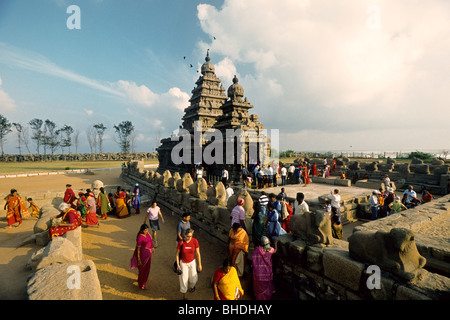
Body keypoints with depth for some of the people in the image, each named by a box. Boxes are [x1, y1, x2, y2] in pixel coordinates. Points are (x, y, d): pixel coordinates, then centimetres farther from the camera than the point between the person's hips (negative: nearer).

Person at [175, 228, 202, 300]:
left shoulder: (195, 241, -19)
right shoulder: (181, 242, -21)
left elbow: (198, 253, -9)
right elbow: (177, 254, -8)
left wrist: (199, 264, -4)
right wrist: (177, 265, -10)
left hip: (192, 262, 1)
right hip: (183, 263, -1)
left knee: (193, 279, 8)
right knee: (184, 280, 6)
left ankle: (191, 286, 46)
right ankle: (184, 297, 31)